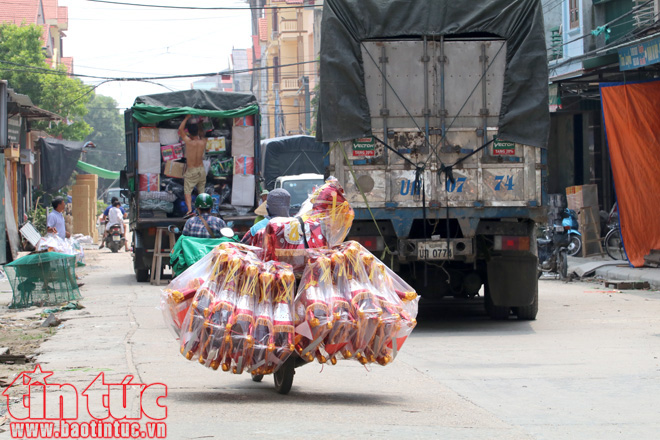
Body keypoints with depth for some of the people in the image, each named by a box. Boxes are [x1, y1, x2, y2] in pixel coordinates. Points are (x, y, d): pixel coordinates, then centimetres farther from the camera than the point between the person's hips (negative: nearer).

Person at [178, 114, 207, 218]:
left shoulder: (189, 142, -19)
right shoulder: (203, 142, -7)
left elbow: (180, 130, -10)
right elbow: (201, 133, 18)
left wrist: (187, 118, -6)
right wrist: (200, 122, 22)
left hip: (191, 171, -4)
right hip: (201, 169, 5)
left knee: (187, 191, -3)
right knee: (201, 191, 16)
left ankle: (190, 210, -20)